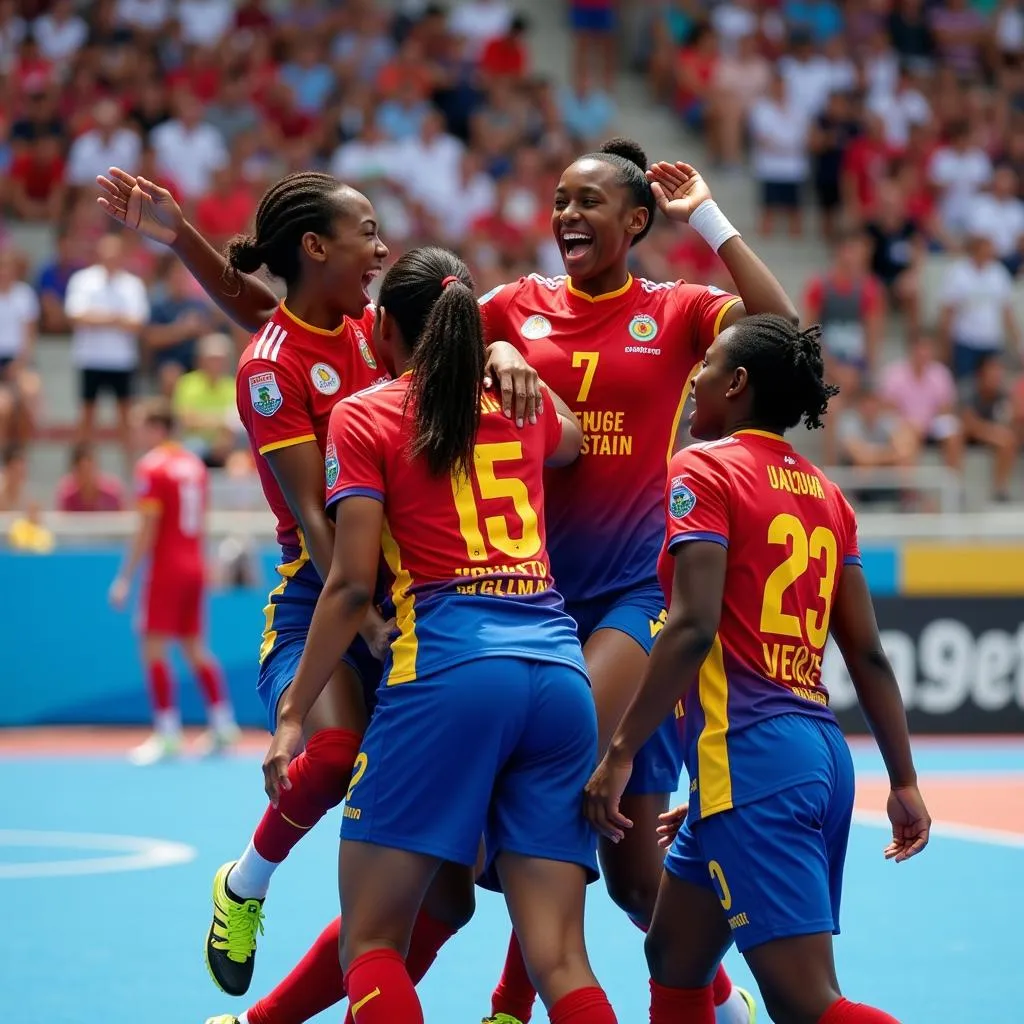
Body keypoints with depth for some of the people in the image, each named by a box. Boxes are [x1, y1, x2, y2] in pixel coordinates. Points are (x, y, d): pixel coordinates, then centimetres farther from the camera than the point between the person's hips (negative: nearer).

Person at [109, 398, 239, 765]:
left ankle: (168, 734, -9)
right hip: (194, 568, 7)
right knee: (194, 649, 14)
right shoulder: (195, 464, 11)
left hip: (165, 569, -7)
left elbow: (147, 531, -14)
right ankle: (223, 724, 13)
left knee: (154, 650, -4)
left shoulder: (152, 467, -11)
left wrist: (125, 578, -11)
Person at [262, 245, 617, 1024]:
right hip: (560, 670, 5)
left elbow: (352, 583, -3)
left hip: (449, 666, -5)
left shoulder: (366, 416, 7)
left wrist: (292, 713, 0)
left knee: (371, 938, 1)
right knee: (560, 957, 1)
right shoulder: (524, 406, 20)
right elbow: (572, 442, 47)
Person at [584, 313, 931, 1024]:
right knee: (674, 958, 22)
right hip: (823, 752, 8)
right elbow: (868, 654, 14)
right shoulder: (825, 493, 16)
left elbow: (693, 626, -16)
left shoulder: (705, 470, -5)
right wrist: (904, 781, 18)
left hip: (748, 753, -8)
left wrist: (621, 752, -13)